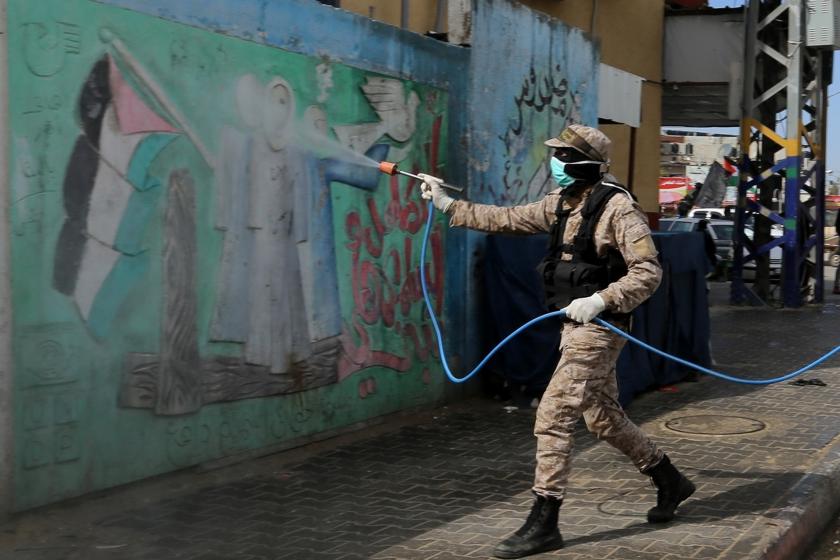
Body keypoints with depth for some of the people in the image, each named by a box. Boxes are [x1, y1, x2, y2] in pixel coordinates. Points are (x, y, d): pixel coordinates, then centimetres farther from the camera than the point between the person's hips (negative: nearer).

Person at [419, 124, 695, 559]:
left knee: (552, 417, -10)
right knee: (603, 418, 18)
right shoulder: (562, 203, 8)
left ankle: (543, 524, -3)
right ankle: (670, 482, 36)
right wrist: (448, 205, 13)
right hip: (576, 326, 9)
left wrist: (599, 300, -28)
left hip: (599, 328, -9)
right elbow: (507, 220, 15)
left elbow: (648, 271, -19)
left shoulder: (617, 208, -17)